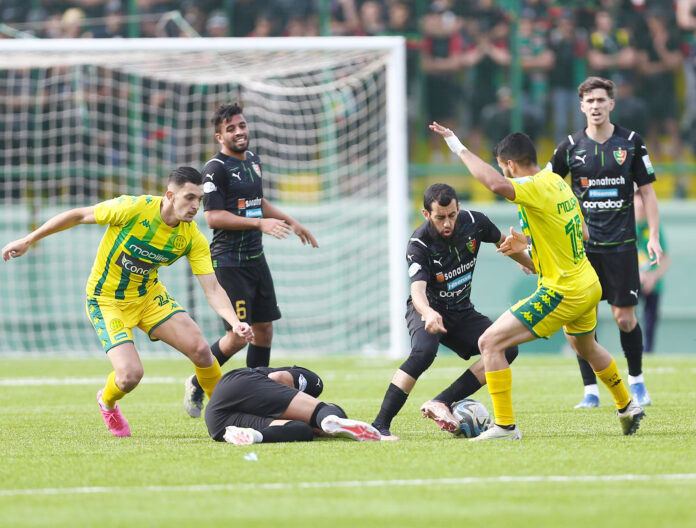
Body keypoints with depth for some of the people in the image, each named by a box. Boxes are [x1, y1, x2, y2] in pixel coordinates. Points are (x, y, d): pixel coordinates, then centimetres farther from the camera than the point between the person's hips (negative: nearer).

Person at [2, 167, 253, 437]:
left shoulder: (193, 238, -14)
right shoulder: (134, 208, -26)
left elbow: (212, 289, -16)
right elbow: (79, 215, -13)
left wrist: (235, 323, -35)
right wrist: (28, 240, -7)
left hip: (149, 295, 4)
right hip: (107, 301, -4)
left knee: (200, 349, -15)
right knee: (130, 375, -19)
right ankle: (107, 402, 20)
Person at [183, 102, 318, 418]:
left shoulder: (252, 161, 14)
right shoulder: (216, 169, -13)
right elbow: (213, 216, -19)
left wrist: (291, 222, 30)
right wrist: (259, 223, -22)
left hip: (255, 258, 8)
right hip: (229, 260, -8)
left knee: (264, 328, 6)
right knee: (239, 335, -10)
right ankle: (196, 385, 10)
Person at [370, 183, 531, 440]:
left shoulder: (473, 222, -12)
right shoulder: (419, 244, -25)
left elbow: (503, 242, 10)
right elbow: (417, 289, -39)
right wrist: (428, 313, -61)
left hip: (461, 312, 6)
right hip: (428, 309, -6)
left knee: (507, 349, -16)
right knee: (424, 351, -36)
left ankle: (440, 403, -20)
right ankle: (379, 425, -35)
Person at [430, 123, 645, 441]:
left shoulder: (536, 188, -21)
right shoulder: (557, 182, 6)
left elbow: (495, 183, -43)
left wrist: (458, 147, -33)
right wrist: (529, 245, 20)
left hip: (561, 293, -9)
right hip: (589, 284, 9)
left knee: (490, 342, -9)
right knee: (586, 347, 37)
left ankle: (505, 426, -9)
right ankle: (628, 407, 55)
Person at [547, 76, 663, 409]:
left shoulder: (631, 142, 0)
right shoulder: (571, 146, 1)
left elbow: (647, 191, 5)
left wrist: (654, 237, -2)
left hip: (621, 244, -1)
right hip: (582, 246, 1)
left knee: (625, 317, 0)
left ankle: (636, 380, 20)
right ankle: (591, 391, 5)